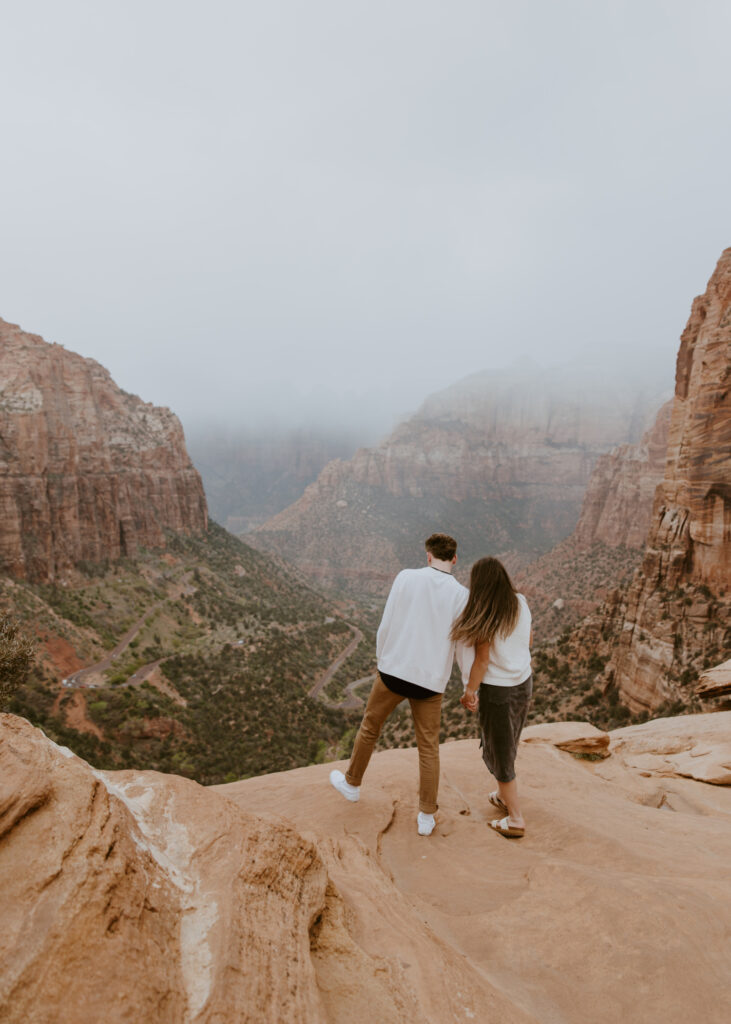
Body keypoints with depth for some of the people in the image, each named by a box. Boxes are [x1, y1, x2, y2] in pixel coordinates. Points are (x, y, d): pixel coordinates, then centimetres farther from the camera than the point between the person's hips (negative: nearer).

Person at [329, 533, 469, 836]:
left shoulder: (406, 578, -7)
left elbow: (386, 625, -4)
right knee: (428, 747, 15)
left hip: (394, 671, 0)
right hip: (431, 681, 0)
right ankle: (426, 817, 21)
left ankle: (352, 783, 41)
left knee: (370, 726, 23)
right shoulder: (461, 596, -7)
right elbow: (464, 647, -4)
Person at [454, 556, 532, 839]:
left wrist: (470, 691, -6)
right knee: (507, 744, 26)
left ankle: (515, 820, 20)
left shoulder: (484, 616, -21)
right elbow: (529, 641, 8)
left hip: (497, 689, -7)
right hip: (524, 683, 7)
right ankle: (504, 796, 44)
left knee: (499, 751, 10)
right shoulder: (521, 603, -5)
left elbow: (482, 659, -18)